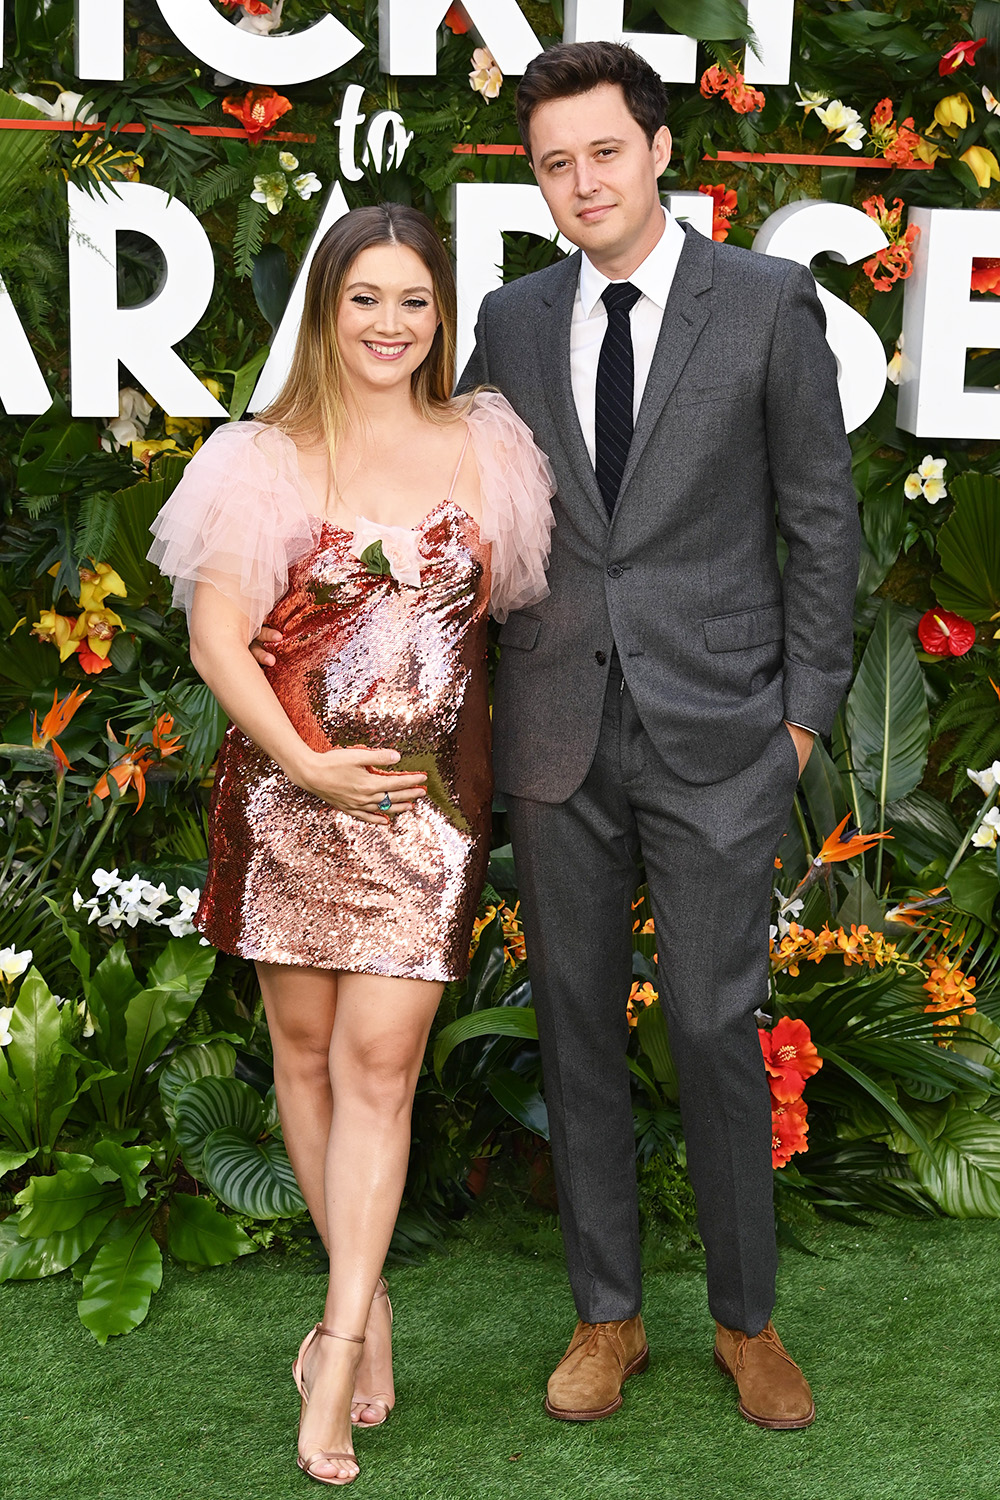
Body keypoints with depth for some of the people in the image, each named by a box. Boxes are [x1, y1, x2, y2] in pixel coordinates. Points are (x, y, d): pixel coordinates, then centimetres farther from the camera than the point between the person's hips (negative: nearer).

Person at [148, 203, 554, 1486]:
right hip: (290, 790, 1)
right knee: (304, 1045, 9)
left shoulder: (480, 449, 6)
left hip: (427, 800, 0)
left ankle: (341, 1339, -1)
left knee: (380, 1059, -6)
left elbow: (512, 601, 13)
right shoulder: (268, 459, 1)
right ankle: (364, 1296, 26)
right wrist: (302, 759, -14)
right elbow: (217, 636, -4)